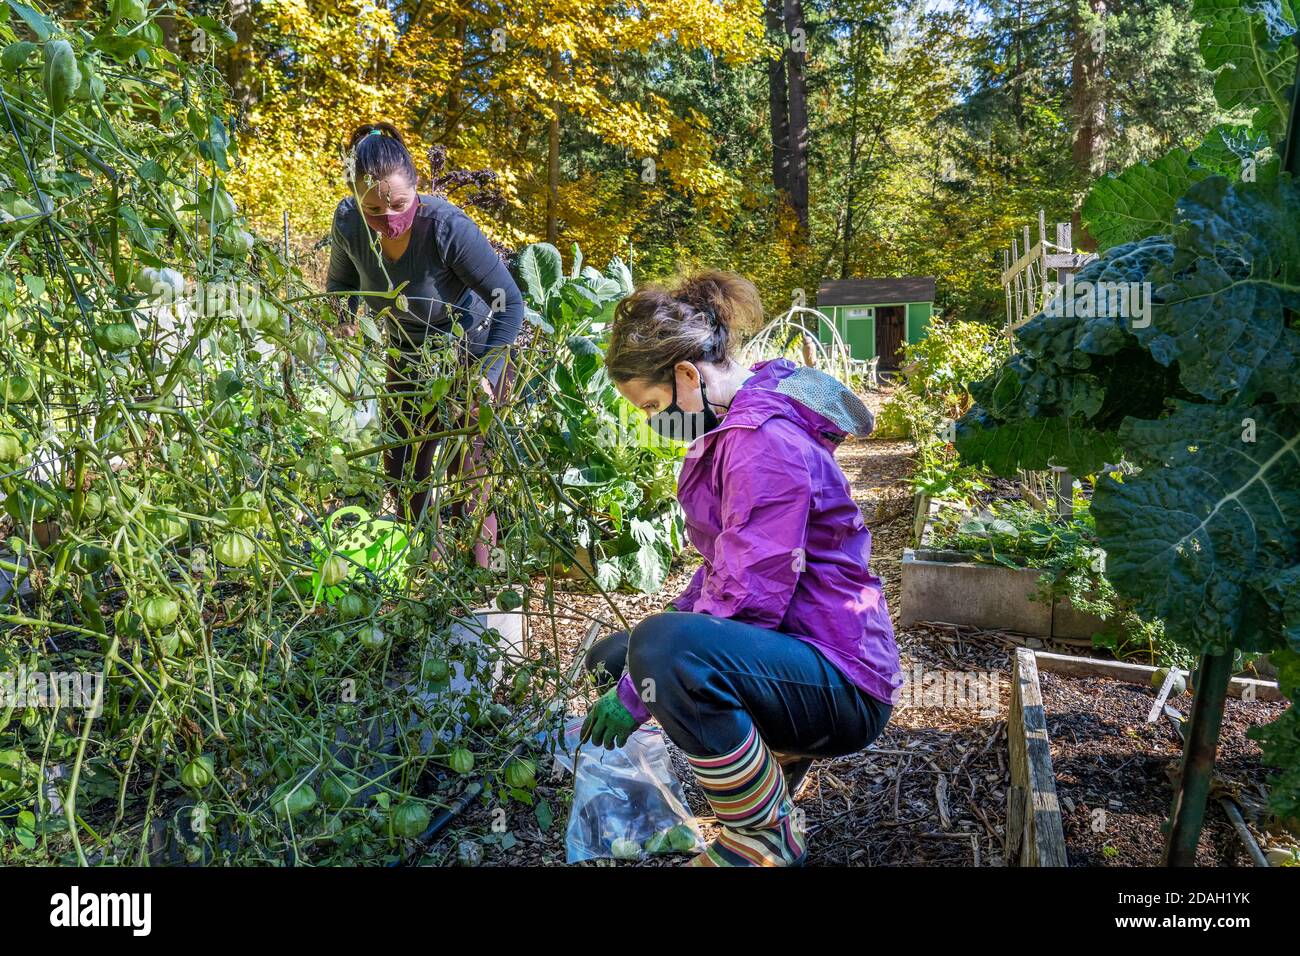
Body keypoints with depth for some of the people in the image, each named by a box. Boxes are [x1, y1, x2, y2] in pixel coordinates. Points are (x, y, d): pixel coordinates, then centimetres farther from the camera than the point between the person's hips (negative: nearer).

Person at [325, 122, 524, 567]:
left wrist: (488, 375, -27)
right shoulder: (348, 221, -18)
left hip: (471, 357, -5)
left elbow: (510, 303, -23)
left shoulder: (449, 228, -33)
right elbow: (341, 283, 4)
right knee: (402, 477, 13)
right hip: (407, 358, 5)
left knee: (465, 483, -4)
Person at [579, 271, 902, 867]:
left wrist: (638, 691, -20)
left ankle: (764, 839, -12)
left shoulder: (767, 442, -22)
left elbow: (747, 601, -27)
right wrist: (627, 671, 8)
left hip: (843, 685, -10)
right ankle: (776, 765, 16)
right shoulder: (731, 427, 10)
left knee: (664, 648, -36)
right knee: (610, 658, 15)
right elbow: (723, 565, 16)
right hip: (780, 647, 10)